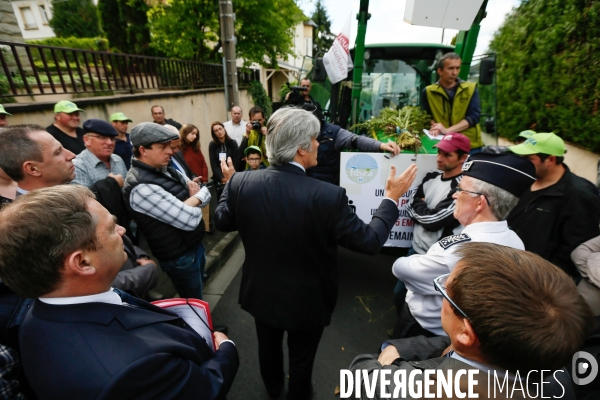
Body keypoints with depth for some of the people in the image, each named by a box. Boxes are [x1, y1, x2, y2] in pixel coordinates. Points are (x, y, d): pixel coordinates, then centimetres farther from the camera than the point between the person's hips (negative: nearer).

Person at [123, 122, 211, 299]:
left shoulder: (164, 170, 2)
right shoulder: (141, 187, -26)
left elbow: (205, 195, 4)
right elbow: (190, 220, -29)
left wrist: (190, 201, -18)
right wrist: (197, 199, -9)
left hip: (195, 245, 8)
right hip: (180, 257, -8)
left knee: (197, 293, 28)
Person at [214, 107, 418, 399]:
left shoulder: (241, 183, -19)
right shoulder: (328, 196, -31)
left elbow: (222, 222, -1)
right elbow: (370, 241, -20)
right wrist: (392, 197, -7)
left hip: (261, 293, 5)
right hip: (306, 301, -4)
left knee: (268, 346, 33)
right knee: (301, 360, 26)